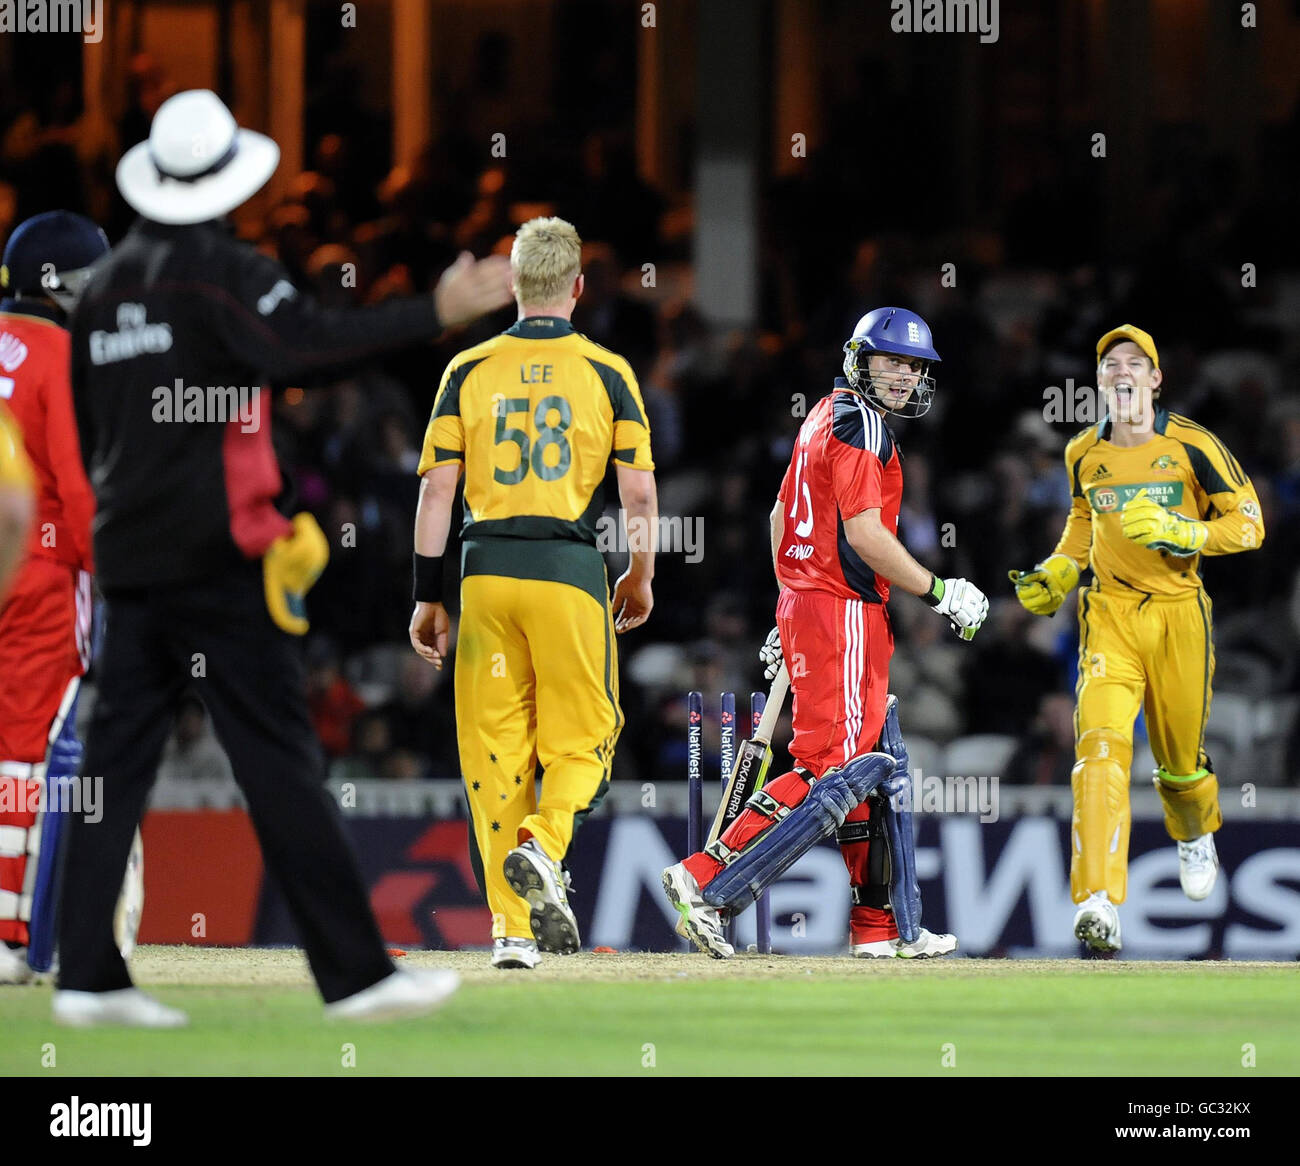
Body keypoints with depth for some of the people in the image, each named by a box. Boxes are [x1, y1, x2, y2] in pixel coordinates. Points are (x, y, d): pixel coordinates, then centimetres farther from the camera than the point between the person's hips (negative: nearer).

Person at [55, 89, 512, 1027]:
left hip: (127, 554, 7)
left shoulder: (106, 286, 14)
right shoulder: (222, 271, -9)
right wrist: (437, 314, -27)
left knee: (119, 756, 6)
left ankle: (89, 976, 2)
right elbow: (306, 342, -26)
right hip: (218, 554, -7)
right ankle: (356, 974, -6)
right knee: (280, 762, -7)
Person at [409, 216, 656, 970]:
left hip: (486, 571, 2)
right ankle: (543, 846, -21)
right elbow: (640, 492, -1)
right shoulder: (606, 372, 1)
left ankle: (511, 929, 3)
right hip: (569, 570, -2)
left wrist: (428, 598, 6)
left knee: (495, 746, 6)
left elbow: (437, 489, 1)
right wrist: (641, 579, 14)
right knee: (580, 735, 9)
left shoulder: (470, 370, 5)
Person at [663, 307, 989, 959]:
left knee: (877, 764, 14)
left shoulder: (824, 416, 19)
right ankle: (707, 882, -21)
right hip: (843, 611, -11)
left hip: (805, 602, 11)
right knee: (831, 768, -14)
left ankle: (880, 927, 16)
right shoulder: (859, 423, -11)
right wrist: (939, 592, -13)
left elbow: (781, 515, 23)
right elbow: (864, 532, -19)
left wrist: (791, 611, 27)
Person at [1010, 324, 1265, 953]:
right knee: (1100, 743, -21)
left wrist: (1177, 531, -19)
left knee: (1180, 762, 13)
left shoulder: (1193, 447, -7)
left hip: (1178, 612, -1)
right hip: (1110, 614, 1)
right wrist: (1057, 574, 9)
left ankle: (1196, 835, 52)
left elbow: (1248, 525, -5)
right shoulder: (1084, 454, 5)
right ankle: (1099, 903, -30)